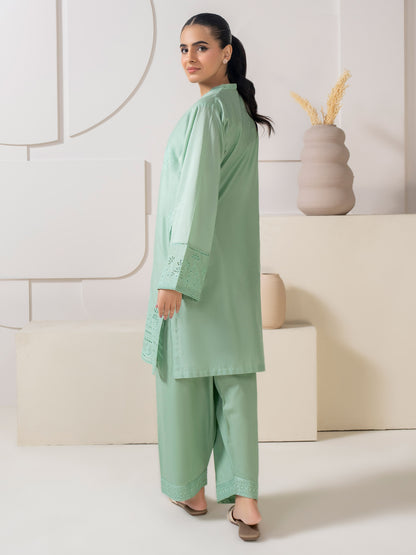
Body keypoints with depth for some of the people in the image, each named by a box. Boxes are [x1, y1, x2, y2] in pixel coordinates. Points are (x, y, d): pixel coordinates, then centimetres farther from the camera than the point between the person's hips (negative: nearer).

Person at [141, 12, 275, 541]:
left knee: (185, 373, 6)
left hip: (196, 263, -8)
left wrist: (174, 276, -19)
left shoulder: (206, 110, -13)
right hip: (235, 266, 8)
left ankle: (191, 488, 20)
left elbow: (197, 197, -20)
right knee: (234, 376, 6)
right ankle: (244, 499, 8)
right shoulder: (241, 110, 15)